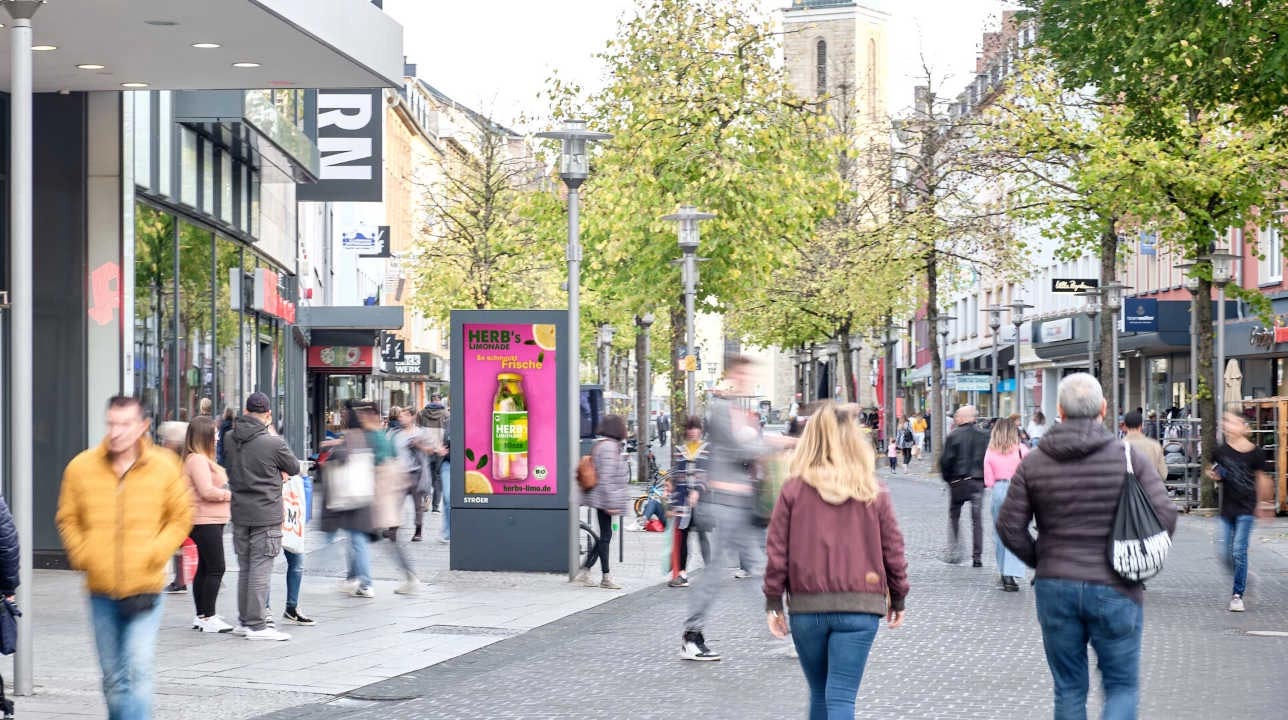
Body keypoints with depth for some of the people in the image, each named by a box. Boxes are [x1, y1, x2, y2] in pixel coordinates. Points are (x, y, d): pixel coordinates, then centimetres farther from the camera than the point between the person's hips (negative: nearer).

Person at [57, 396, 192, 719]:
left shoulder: (164, 468, -3)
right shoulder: (81, 468, -1)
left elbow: (181, 517, 6)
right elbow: (68, 519, 12)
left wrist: (155, 553, -8)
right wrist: (82, 554, -3)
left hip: (145, 590, -3)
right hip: (102, 591, 3)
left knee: (138, 671, -16)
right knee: (113, 679, 14)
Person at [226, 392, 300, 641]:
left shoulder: (231, 440, 1)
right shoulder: (273, 443, -15)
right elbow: (294, 468, -1)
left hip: (239, 514, 6)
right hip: (266, 515, -6)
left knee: (244, 568, 16)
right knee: (260, 569, -2)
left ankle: (244, 620, 23)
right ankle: (256, 625, -1)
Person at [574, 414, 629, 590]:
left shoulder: (600, 444, 15)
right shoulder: (609, 447, -17)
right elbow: (606, 478, -22)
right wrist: (611, 503, -22)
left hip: (600, 499, 10)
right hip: (605, 498, -10)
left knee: (605, 536, 12)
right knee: (605, 536, -2)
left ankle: (584, 572, 13)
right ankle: (605, 578, 5)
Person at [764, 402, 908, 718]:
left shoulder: (794, 490, -1)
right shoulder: (873, 492, 1)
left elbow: (777, 550, -1)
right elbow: (893, 549, 4)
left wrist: (773, 603, 6)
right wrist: (898, 598, 16)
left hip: (807, 607, 1)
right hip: (859, 608, -1)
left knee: (820, 694, 18)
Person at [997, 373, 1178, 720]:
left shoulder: (1033, 463, 0)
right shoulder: (1128, 458, -6)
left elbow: (1010, 526, -1)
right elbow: (1164, 517, -11)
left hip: (1055, 588, 2)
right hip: (1114, 590, -2)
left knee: (1069, 691, 13)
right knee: (1122, 687, 8)